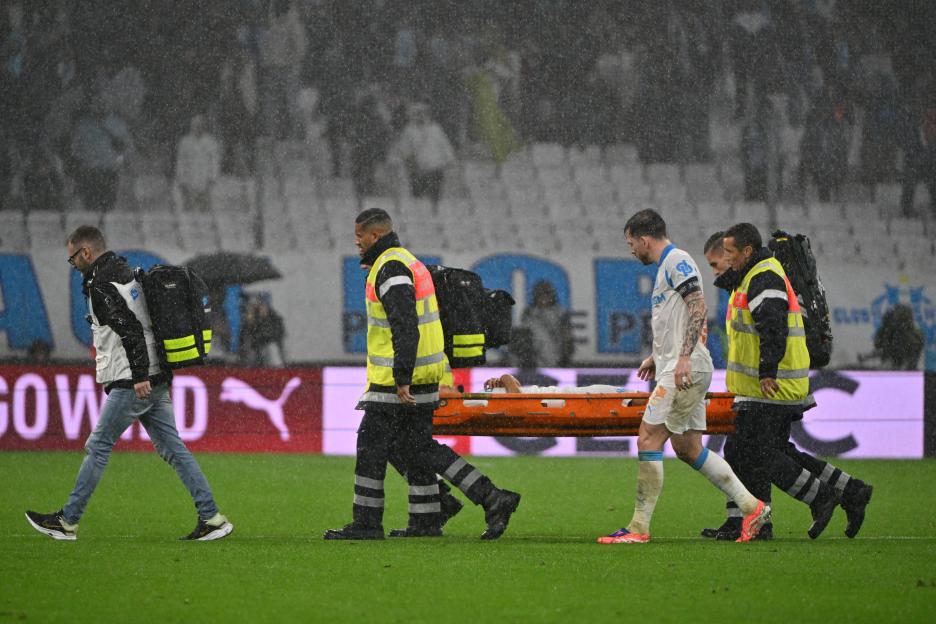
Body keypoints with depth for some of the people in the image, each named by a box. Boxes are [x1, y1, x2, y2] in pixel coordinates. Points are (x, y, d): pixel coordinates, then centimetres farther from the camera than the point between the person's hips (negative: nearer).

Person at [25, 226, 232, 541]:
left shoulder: (102, 288, -13)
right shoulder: (128, 274, 18)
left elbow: (130, 329, -23)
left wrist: (139, 376, -25)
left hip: (134, 385, -9)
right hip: (156, 380, 9)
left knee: (98, 447, 0)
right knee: (172, 448, 7)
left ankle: (67, 521, 7)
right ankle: (212, 518, 1)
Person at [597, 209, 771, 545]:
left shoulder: (676, 261, -9)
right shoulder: (668, 264, 22)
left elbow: (697, 306, -20)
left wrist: (684, 357, -26)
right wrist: (658, 357, 28)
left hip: (685, 370, -10)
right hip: (675, 367, 10)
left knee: (648, 439, -11)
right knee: (687, 447, 10)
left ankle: (639, 527, -12)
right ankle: (752, 507, 11)